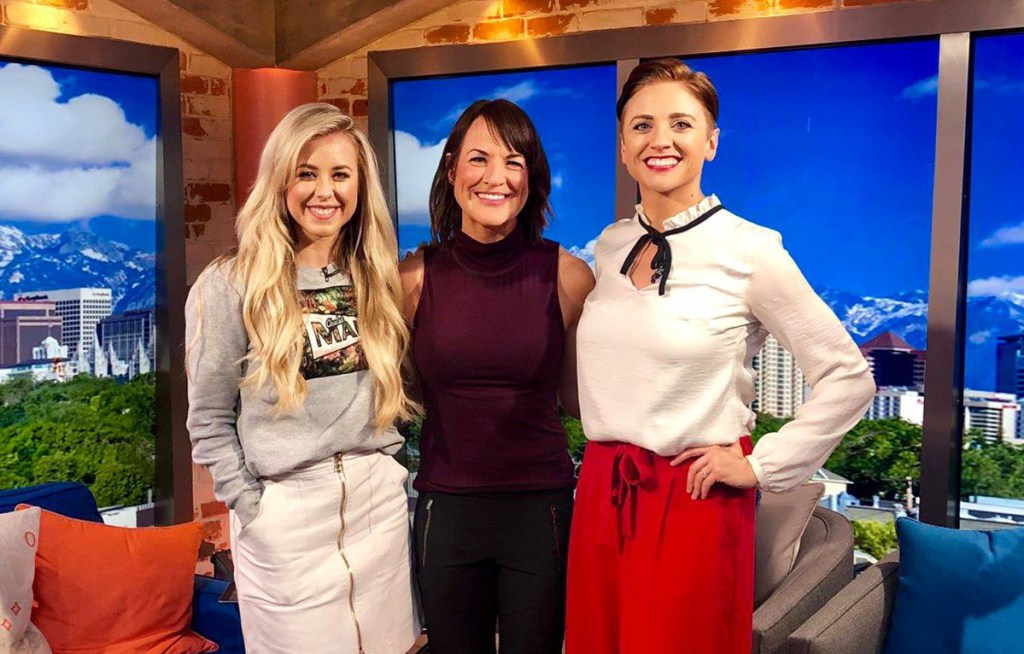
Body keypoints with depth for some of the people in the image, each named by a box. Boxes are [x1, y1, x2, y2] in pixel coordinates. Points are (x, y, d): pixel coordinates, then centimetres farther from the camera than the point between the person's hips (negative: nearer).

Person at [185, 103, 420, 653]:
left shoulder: (373, 277, 6)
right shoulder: (230, 286, -7)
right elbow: (209, 421, -4)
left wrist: (391, 472, 7)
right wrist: (252, 508, -8)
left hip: (379, 498, 4)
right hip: (286, 509, -4)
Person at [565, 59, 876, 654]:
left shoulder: (749, 250, -10)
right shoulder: (610, 247, 5)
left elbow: (849, 378, -7)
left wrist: (761, 467, -7)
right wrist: (609, 435, 11)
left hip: (695, 501, -5)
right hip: (602, 495, 5)